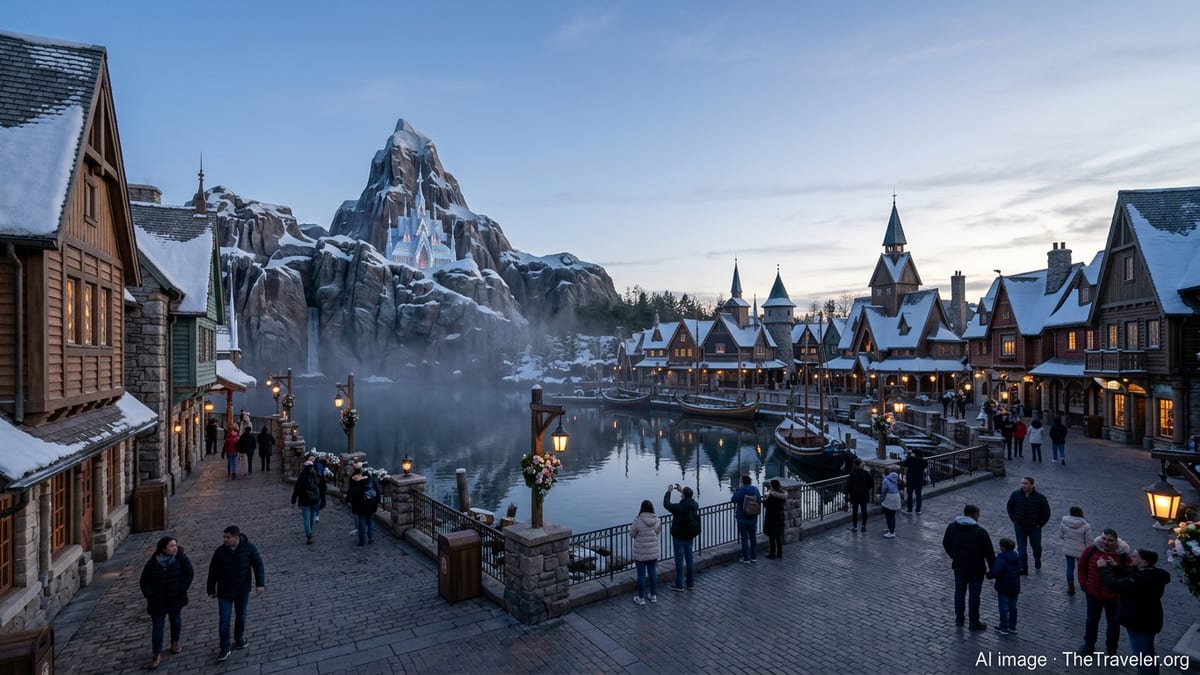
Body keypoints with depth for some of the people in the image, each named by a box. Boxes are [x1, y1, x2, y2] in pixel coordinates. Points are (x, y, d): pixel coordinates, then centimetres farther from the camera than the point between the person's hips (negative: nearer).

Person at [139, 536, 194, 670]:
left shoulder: (181, 558, -13)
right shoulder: (152, 562, -11)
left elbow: (190, 573, -7)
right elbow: (144, 581, 1)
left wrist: (183, 589, -10)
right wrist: (149, 595, -8)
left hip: (176, 598, 0)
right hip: (157, 601, 0)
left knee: (176, 622, 16)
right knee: (157, 627, 2)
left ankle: (175, 643, 38)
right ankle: (157, 655, 11)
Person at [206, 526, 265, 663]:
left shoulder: (249, 548, -14)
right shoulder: (220, 551, -11)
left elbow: (258, 565, -8)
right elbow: (213, 571, 1)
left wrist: (260, 583, -14)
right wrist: (211, 589, 6)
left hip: (243, 591, 0)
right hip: (224, 592, 0)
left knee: (241, 616, 16)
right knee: (224, 620, 0)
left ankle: (239, 638, 39)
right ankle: (225, 649, 13)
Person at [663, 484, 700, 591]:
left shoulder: (679, 507, -24)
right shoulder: (695, 505, -5)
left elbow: (666, 504, -11)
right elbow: (689, 499, 19)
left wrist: (669, 491, 0)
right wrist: (681, 491, 22)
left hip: (679, 537, -6)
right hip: (690, 537, 6)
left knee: (679, 560, 3)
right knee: (689, 558, 15)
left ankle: (679, 585, 11)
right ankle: (691, 583, 23)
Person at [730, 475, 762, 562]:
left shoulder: (740, 490, -17)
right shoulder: (755, 489, -3)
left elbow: (733, 500, -18)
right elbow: (759, 500, 6)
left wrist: (735, 492, 0)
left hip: (742, 519, -4)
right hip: (753, 519, 4)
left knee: (744, 538, 4)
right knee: (753, 538, 16)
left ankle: (746, 558, 8)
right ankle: (754, 557, 22)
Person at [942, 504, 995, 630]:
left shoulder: (952, 527, -4)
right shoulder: (980, 532, -20)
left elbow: (946, 544, 7)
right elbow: (989, 553, -15)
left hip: (959, 567, 4)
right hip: (976, 569, -4)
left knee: (959, 592, 17)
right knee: (974, 595, 8)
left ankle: (959, 617, 30)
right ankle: (974, 622, 19)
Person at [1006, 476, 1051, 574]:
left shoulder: (1040, 497, -13)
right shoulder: (1015, 494, -9)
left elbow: (1046, 513, -2)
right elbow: (1010, 507, 7)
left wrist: (1039, 524, -4)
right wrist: (1014, 520, 2)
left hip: (1034, 527, 0)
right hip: (1020, 526, 0)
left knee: (1036, 546, 16)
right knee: (1021, 548, 2)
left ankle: (1037, 560, 46)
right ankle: (1023, 568, 12)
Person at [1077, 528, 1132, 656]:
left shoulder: (1122, 553, -16)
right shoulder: (1091, 549, -12)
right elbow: (1082, 566, 2)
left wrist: (1116, 566, -31)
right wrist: (1083, 583, 1)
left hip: (1114, 596, -1)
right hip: (1093, 593, 2)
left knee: (1113, 623, 16)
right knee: (1092, 620, 19)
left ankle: (1111, 649, 35)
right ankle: (1089, 645, 37)